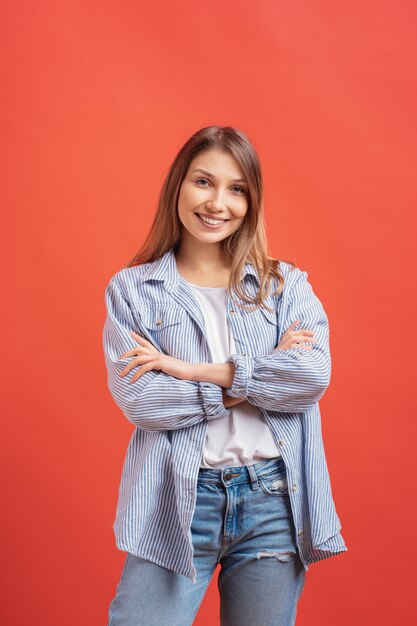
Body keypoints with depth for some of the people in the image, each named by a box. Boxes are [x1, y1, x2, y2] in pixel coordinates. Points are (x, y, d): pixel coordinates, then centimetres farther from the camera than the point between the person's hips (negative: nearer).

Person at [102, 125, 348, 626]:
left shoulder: (286, 285, 7)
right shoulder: (131, 289, 3)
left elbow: (314, 376, -9)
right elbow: (136, 399, -9)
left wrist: (193, 370, -13)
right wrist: (263, 378, -9)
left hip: (275, 501, 2)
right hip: (178, 501, -1)